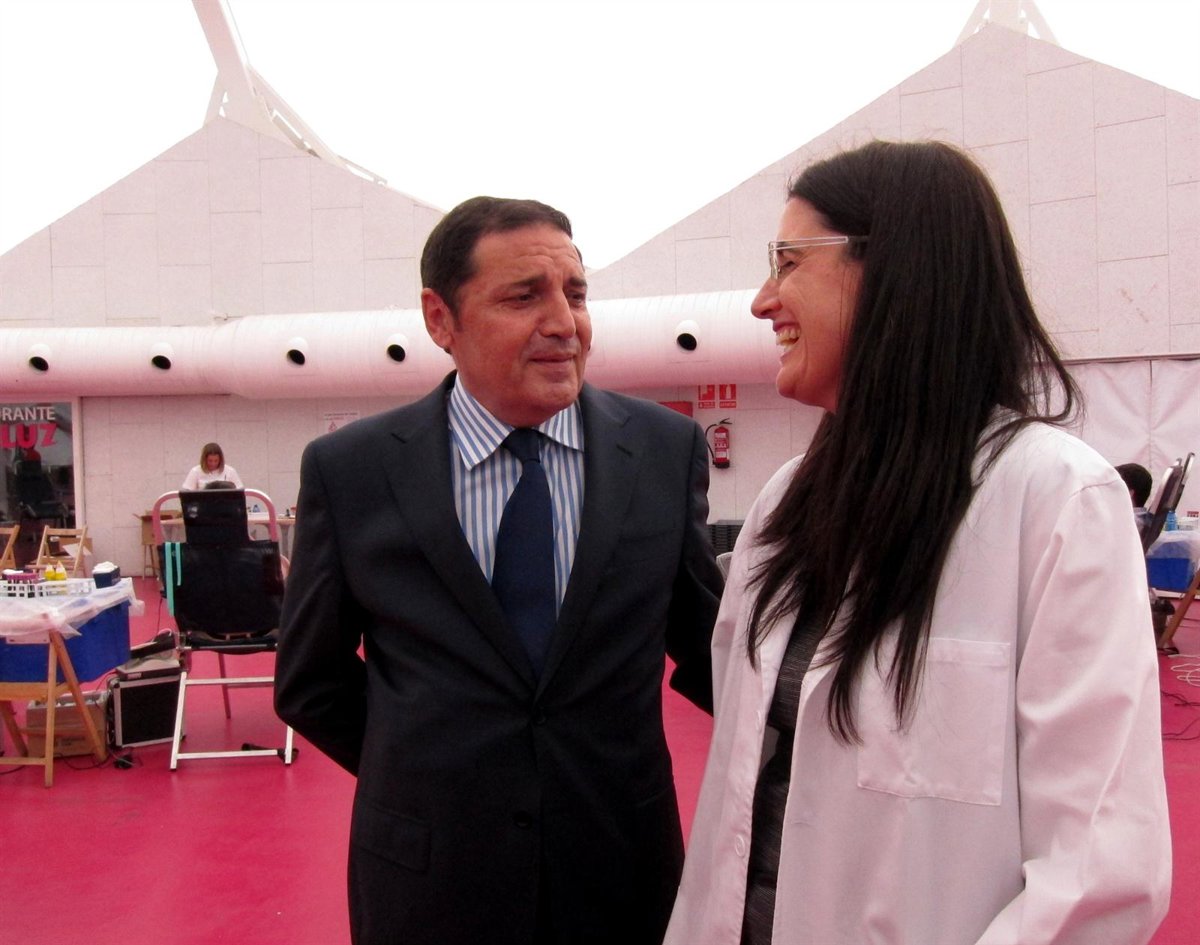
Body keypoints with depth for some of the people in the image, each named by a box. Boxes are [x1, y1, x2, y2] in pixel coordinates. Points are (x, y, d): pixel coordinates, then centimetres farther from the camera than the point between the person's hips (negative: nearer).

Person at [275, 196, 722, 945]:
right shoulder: (349, 470, -8)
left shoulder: (668, 449, -5)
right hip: (427, 880, -1)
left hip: (624, 867, 2)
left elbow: (699, 636, 5)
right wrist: (422, 777, 1)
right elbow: (312, 684, 3)